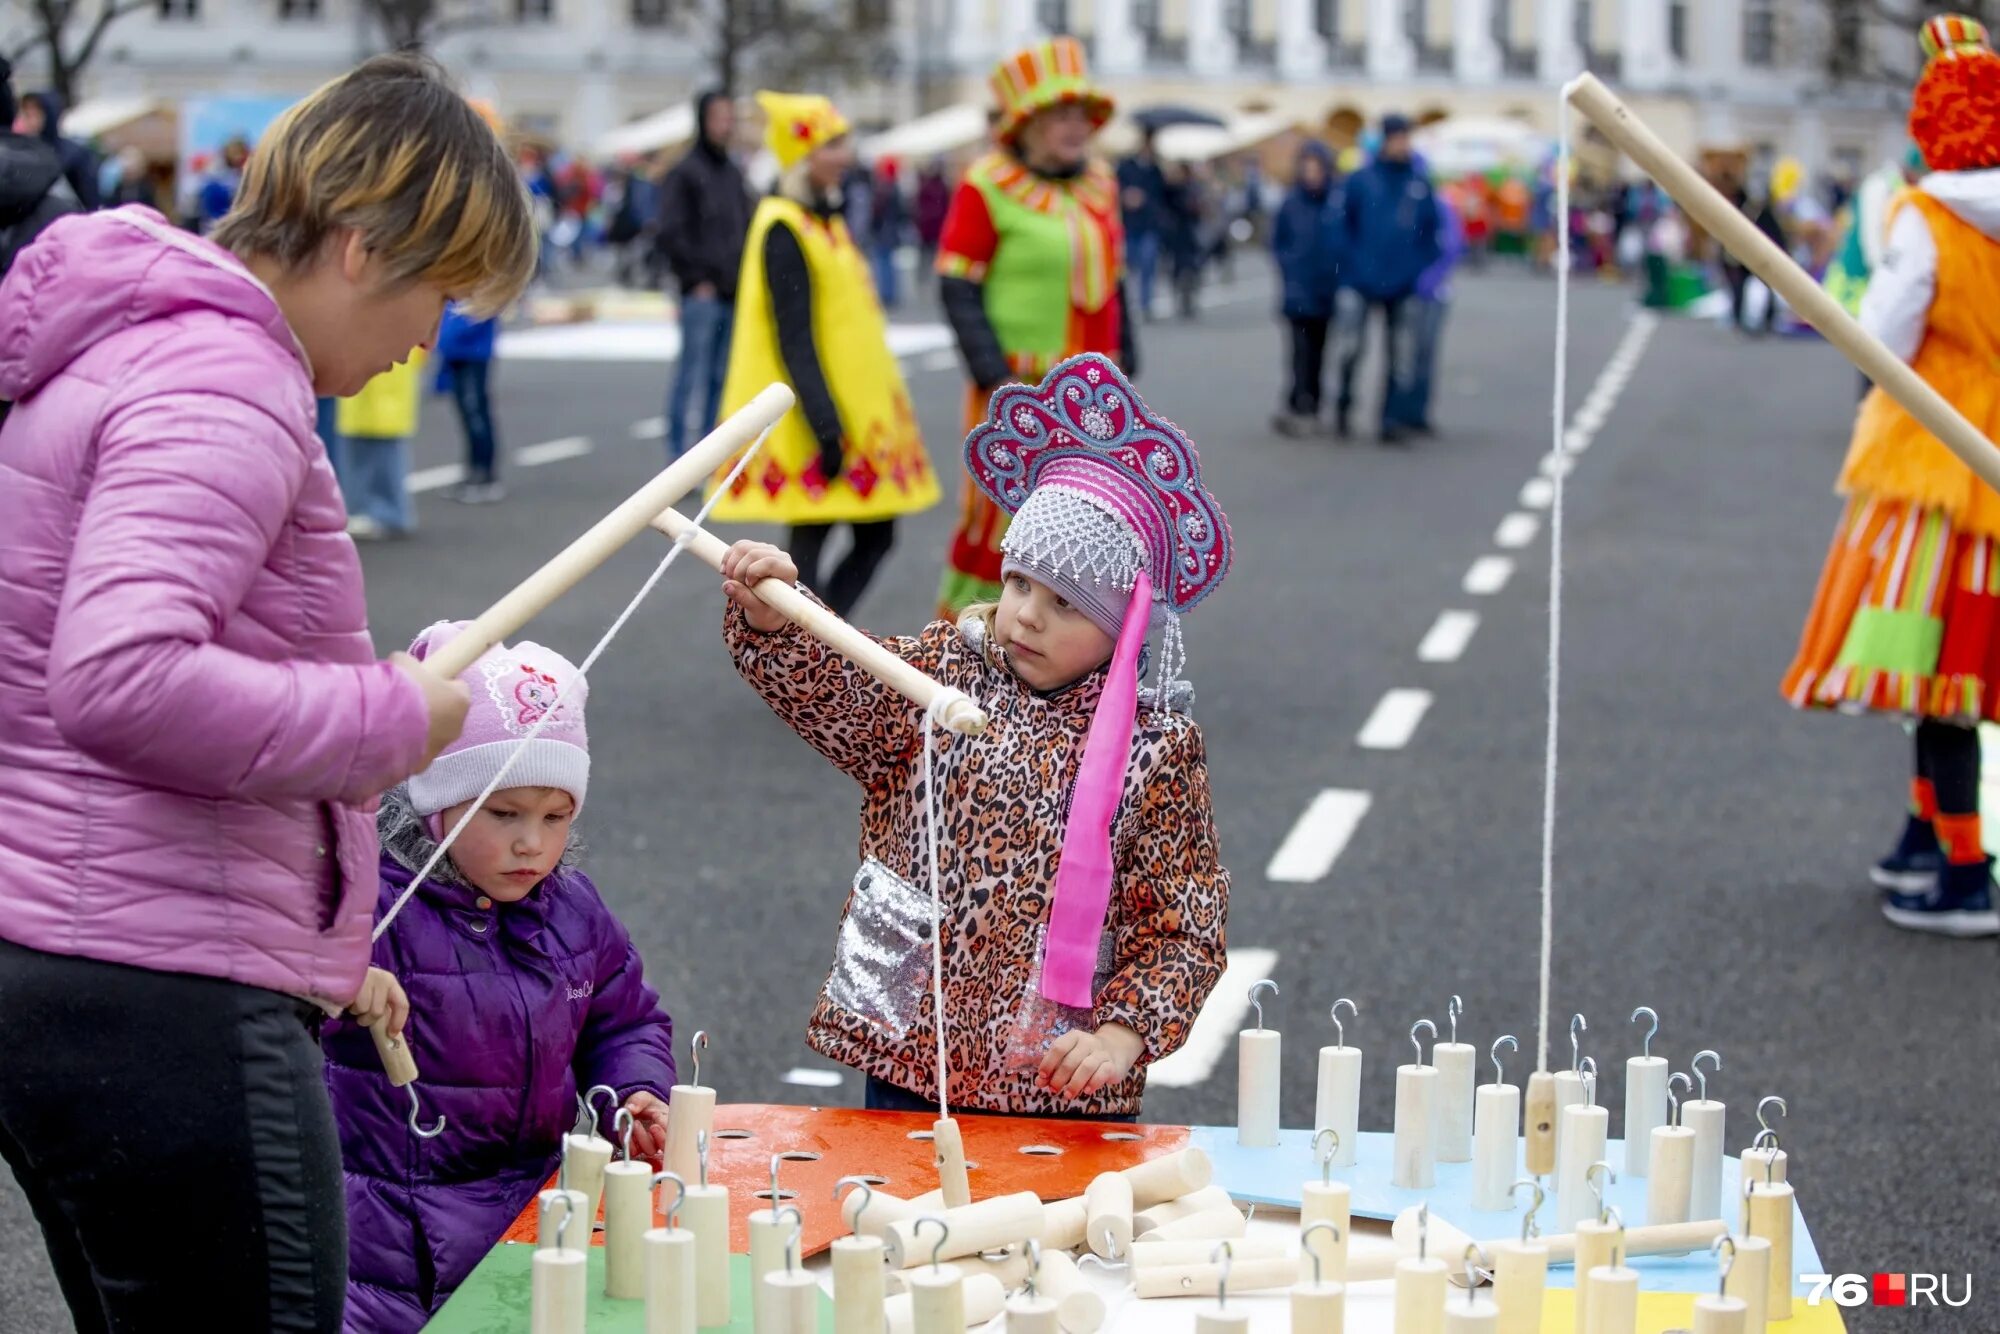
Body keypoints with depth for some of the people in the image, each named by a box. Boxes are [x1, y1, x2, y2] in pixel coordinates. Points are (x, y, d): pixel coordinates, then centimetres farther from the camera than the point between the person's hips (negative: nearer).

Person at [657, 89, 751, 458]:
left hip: (734, 293, 7)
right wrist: (696, 279, -11)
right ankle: (677, 450, -3)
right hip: (702, 294, -7)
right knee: (692, 374, -7)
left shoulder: (734, 173, 16)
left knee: (721, 376, 9)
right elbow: (671, 234, -10)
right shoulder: (684, 173, -5)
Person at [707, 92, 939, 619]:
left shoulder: (825, 219, 15)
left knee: (876, 537, 9)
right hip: (815, 426, -9)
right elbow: (793, 339, -19)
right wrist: (825, 426, -23)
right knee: (809, 544, -2)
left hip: (858, 412, 9)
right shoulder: (784, 231, -14)